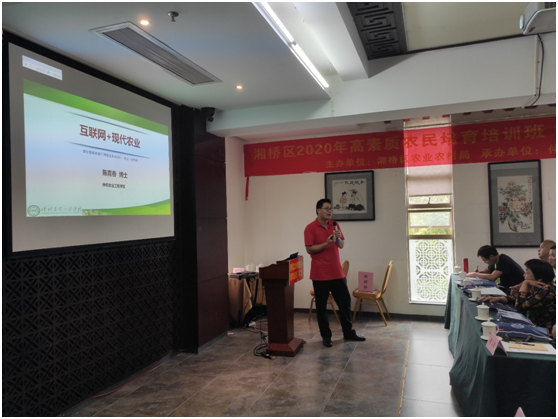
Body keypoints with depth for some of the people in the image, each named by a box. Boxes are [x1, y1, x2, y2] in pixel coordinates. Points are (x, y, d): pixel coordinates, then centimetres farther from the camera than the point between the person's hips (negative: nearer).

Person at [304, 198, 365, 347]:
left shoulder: (334, 225, 9)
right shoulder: (310, 228, -9)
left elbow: (341, 245, 14)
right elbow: (309, 249, -13)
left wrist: (339, 238, -7)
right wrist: (326, 243, -23)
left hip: (337, 272, 6)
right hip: (320, 274, -5)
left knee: (345, 302, 12)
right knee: (321, 306, 5)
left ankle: (348, 332, 27)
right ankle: (326, 336, 18)